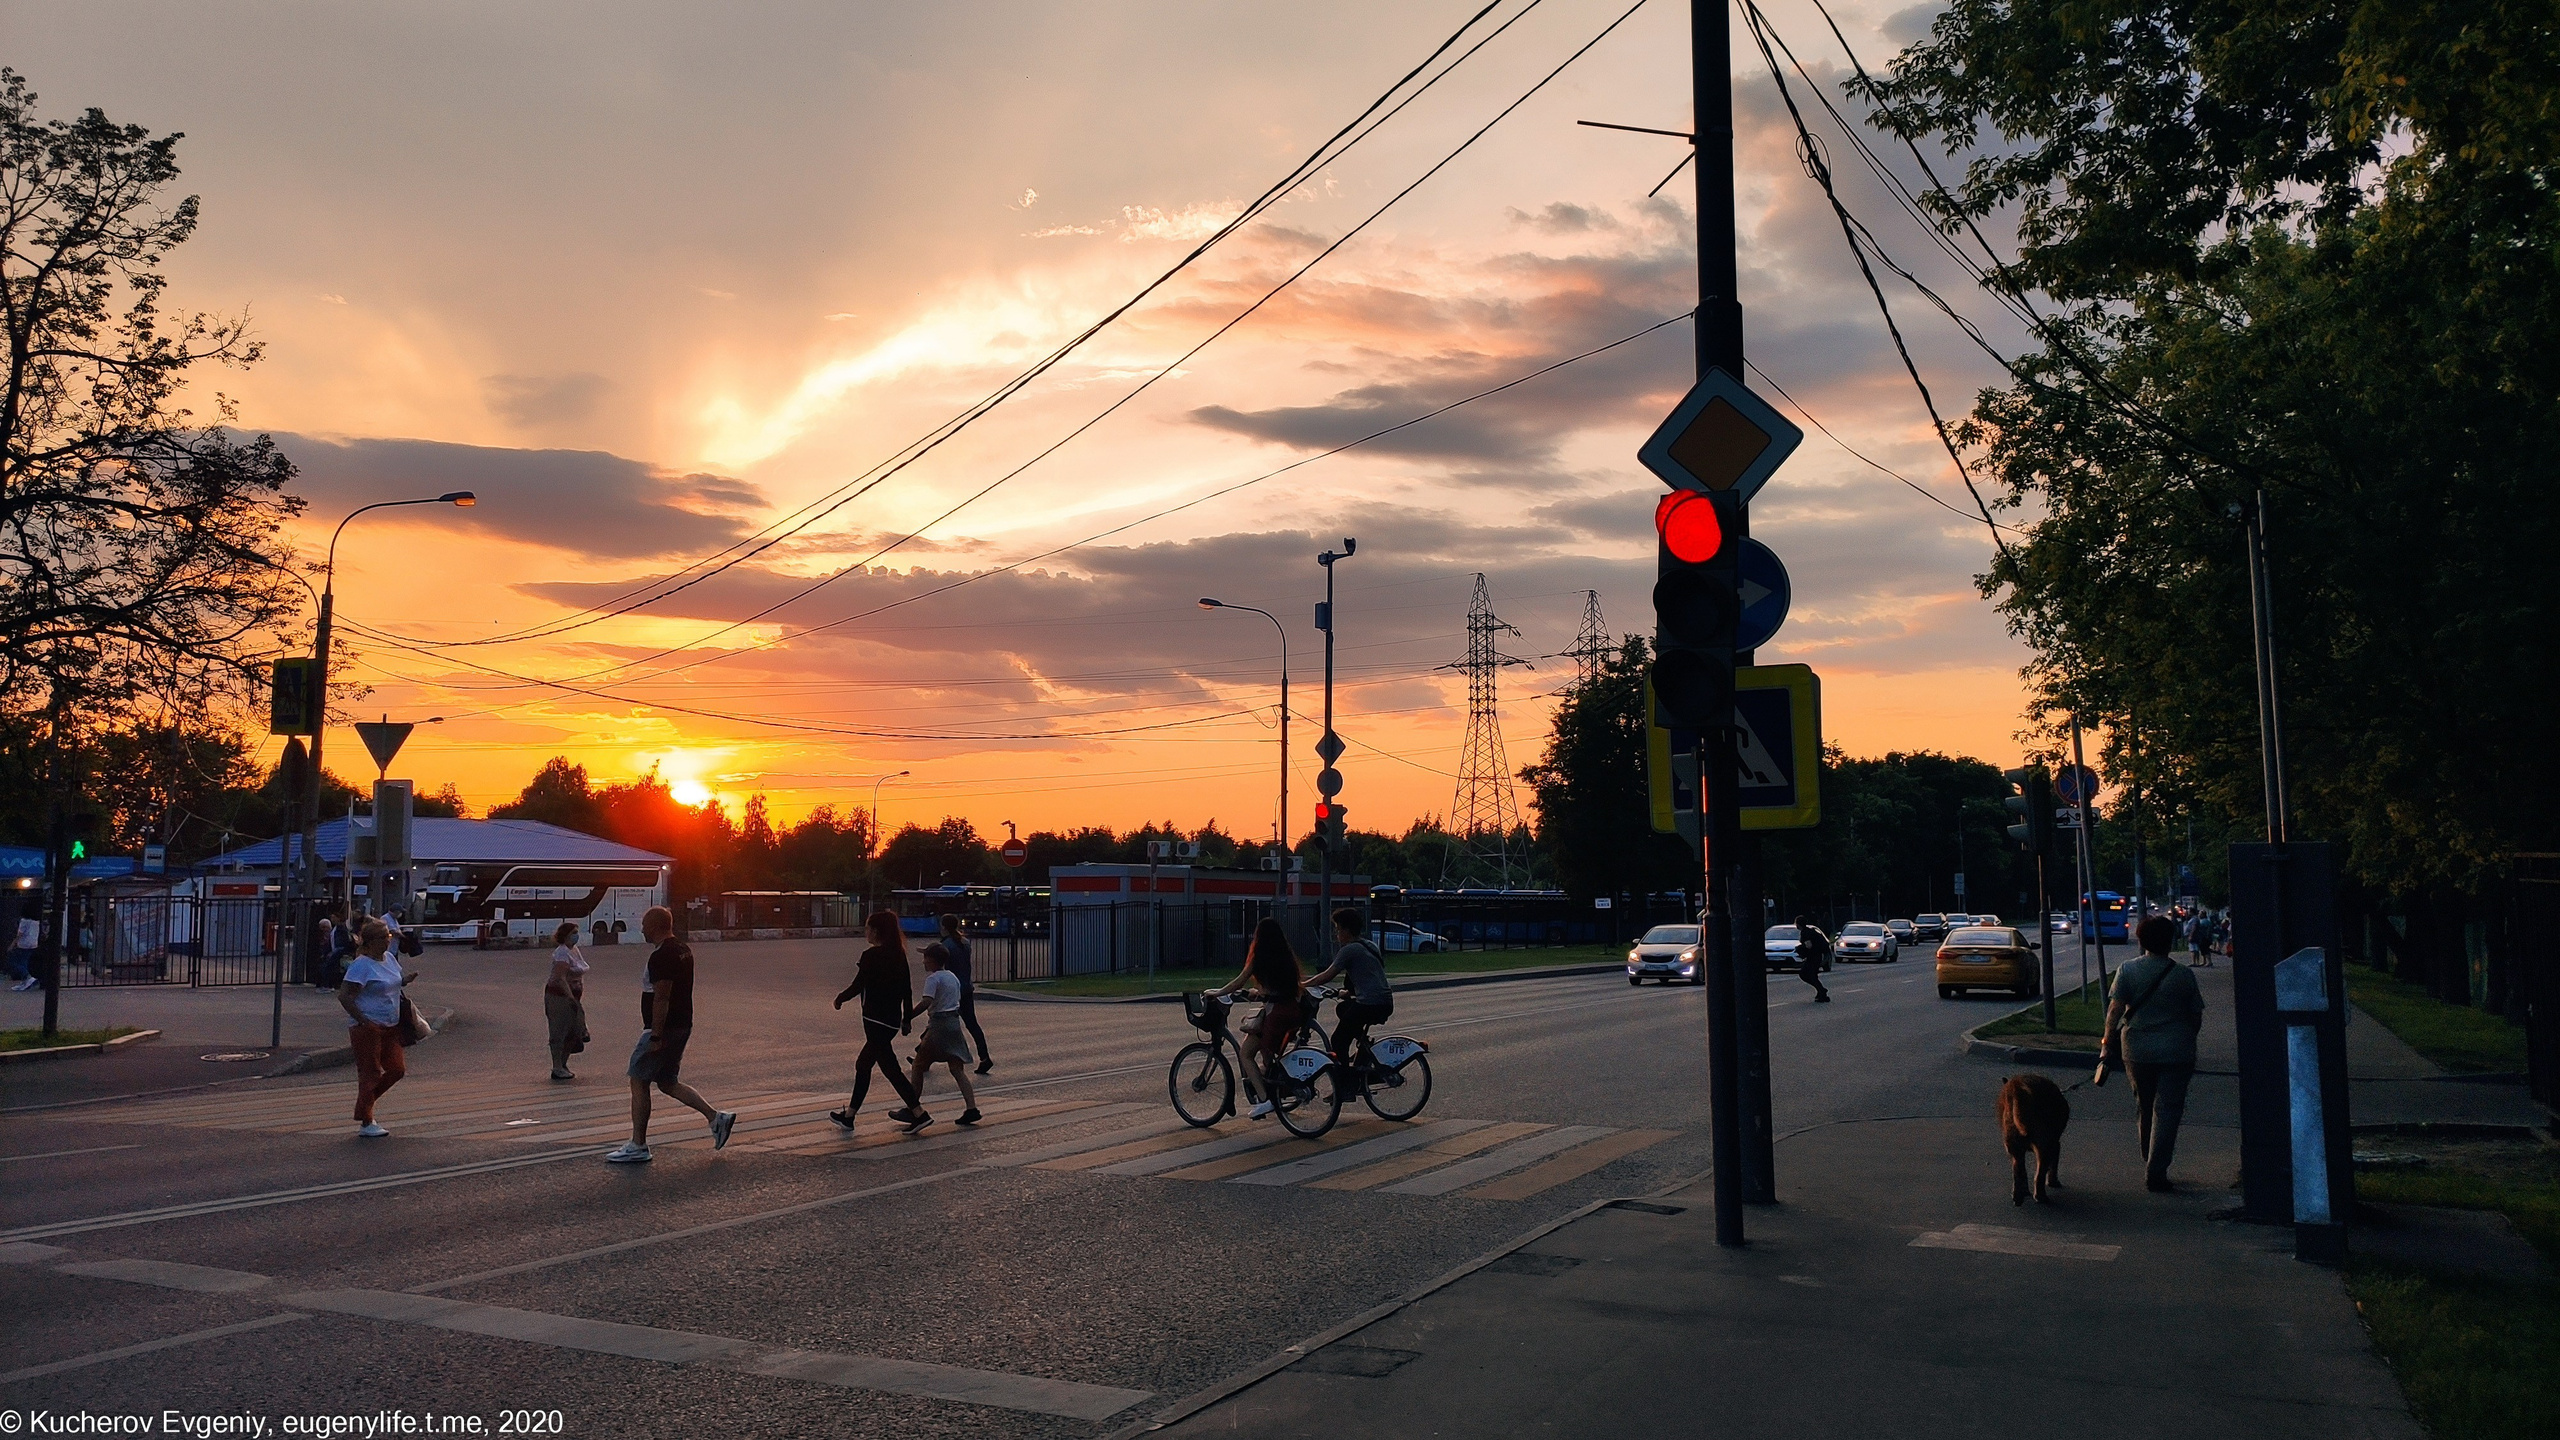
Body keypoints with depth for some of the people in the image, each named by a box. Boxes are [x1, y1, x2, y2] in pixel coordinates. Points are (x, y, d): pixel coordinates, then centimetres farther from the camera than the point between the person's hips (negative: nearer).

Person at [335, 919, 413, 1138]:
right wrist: (363, 1021, -21)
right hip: (367, 1028, -8)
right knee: (370, 1074, -1)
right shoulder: (361, 965, -15)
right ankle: (365, 1124, 9)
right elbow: (344, 997, -18)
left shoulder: (390, 959, 10)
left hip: (390, 1026, 8)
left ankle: (366, 1099, 27)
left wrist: (406, 980, 3)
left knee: (397, 1069, 7)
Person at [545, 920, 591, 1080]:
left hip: (571, 996, 9)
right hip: (559, 996, -9)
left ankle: (562, 1064, 23)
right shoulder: (562, 953, -17)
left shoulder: (574, 950, 12)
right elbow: (560, 978, -25)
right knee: (560, 1033, -2)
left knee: (574, 1032, 11)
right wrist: (571, 998, -27)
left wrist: (577, 999, 21)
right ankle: (557, 1069, 4)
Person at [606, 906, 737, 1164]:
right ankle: (716, 1118, 9)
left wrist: (656, 1036, -22)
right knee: (668, 1083, 17)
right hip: (682, 1026, 10)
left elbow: (661, 999, -23)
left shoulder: (661, 956, -18)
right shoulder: (684, 950, 13)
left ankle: (638, 1147, 5)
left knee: (639, 1082, 1)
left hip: (663, 1028, -10)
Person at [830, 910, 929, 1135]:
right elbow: (907, 990, 10)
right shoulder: (899, 954, 7)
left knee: (888, 1066, -5)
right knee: (863, 1064, 18)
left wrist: (840, 999, 6)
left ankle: (919, 1113, -9)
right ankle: (849, 1115, 25)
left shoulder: (871, 955, -15)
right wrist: (906, 1018, 17)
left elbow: (858, 986, -13)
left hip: (876, 1019, -8)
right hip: (892, 1018, 8)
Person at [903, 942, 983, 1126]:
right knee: (958, 1070, 5)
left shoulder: (933, 978, -9)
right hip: (954, 1023, 8)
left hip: (938, 1025, -8)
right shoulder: (953, 977, 15)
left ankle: (914, 1107, 8)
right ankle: (971, 1109, -5)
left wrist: (908, 1017, -20)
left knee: (919, 1067, 5)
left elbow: (926, 1002, -23)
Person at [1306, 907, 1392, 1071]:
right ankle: (1363, 1041, 21)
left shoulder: (1349, 950, -7)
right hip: (1386, 1003, 9)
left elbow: (1328, 975, -7)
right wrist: (1348, 992, 32)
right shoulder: (1370, 946, 19)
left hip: (1368, 1004, -9)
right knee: (1342, 1008, 30)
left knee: (1339, 1041, -1)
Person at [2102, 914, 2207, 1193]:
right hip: (2176, 1052, -2)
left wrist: (2108, 1042, -3)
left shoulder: (2127, 970, -3)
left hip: (2136, 1051, 2)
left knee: (2143, 1107, 17)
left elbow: (2115, 1009, -9)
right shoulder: (2184, 975, -3)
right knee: (2167, 1110, 0)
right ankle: (2156, 1172, -6)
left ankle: (2150, 1166, 27)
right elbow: (2196, 1016, 3)